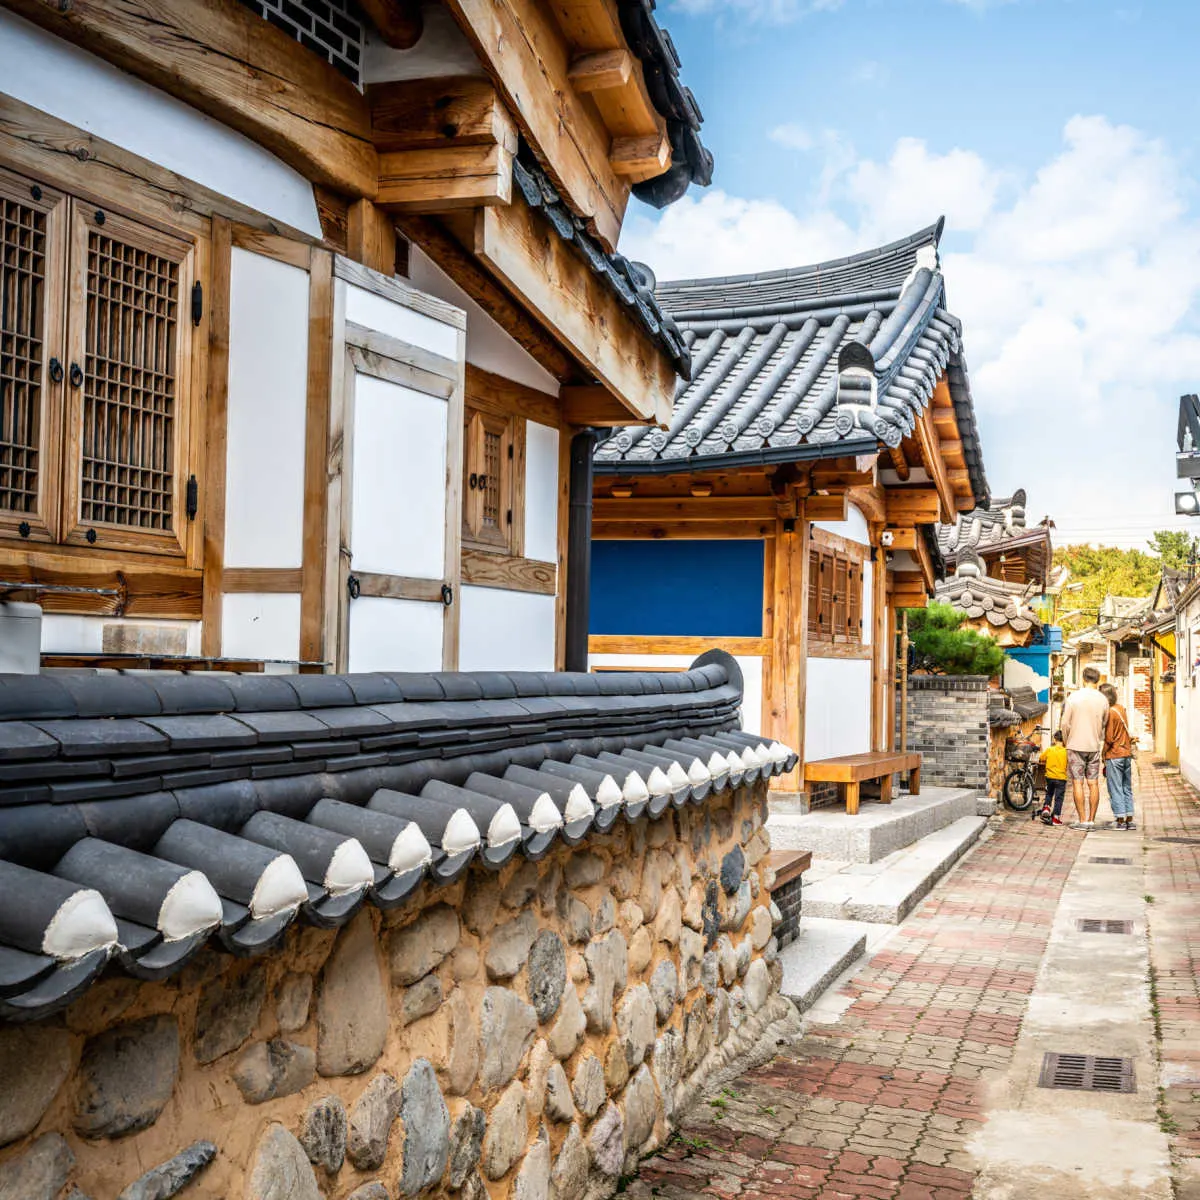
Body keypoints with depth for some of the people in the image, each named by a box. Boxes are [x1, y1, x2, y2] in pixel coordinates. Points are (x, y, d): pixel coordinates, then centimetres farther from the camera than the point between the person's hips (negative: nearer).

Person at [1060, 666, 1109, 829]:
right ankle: (1091, 820, 8)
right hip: (1094, 747, 3)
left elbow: (1065, 724, -7)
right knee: (1093, 784, 7)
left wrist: (1067, 741, 9)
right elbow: (1104, 724, 10)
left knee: (1078, 783, 0)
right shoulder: (1102, 700, 0)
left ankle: (1082, 820, -1)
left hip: (1076, 746, -3)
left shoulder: (1073, 697, -8)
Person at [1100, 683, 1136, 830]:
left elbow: (1109, 738, -15)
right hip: (1127, 753, 7)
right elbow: (1126, 732, 12)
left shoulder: (1110, 712, -14)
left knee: (1115, 790, -1)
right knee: (1127, 789, 12)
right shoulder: (1121, 708, 8)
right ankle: (1129, 820, 13)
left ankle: (1121, 820, -1)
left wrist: (1104, 757, -6)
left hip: (1114, 756, -7)